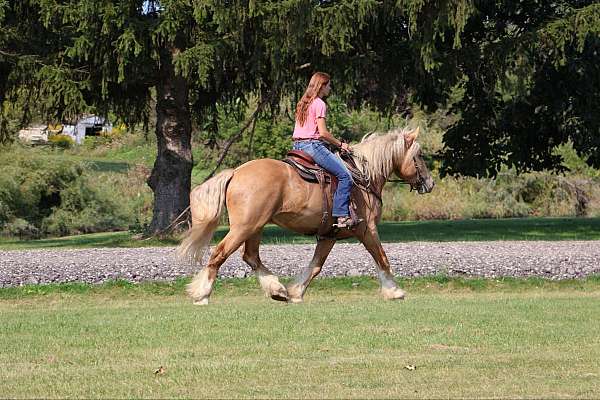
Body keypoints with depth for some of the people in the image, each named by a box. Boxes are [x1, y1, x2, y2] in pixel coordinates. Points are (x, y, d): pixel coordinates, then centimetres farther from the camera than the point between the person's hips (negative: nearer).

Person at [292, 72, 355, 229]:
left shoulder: (302, 103, 17)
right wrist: (340, 144, -4)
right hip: (313, 145, -10)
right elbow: (323, 132, -16)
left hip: (298, 145, 10)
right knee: (345, 176, -13)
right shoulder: (319, 104, -8)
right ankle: (341, 215, -23)